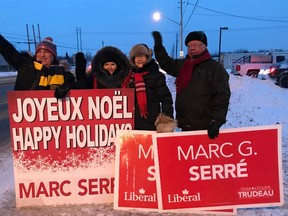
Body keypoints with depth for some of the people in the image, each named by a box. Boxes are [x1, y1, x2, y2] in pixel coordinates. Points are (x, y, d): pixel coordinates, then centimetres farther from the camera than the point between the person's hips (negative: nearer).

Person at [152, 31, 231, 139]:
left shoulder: (215, 67, -7)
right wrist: (158, 45, 17)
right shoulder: (183, 64, 13)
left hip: (205, 128, -6)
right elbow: (166, 64, 28)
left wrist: (216, 122, -19)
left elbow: (222, 97, -12)